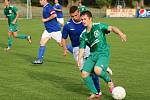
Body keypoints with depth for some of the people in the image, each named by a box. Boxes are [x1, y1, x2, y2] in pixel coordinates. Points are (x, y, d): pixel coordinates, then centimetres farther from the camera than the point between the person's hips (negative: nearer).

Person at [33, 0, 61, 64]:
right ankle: (40, 59, 5)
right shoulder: (45, 7, 11)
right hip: (48, 29, 9)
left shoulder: (48, 7, -18)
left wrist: (46, 20, -22)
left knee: (61, 44, -3)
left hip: (55, 29, -9)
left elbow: (54, 15, -32)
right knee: (42, 42, 3)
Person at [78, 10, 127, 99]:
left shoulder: (98, 26, -5)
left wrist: (120, 33, -35)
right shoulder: (83, 35, 9)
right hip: (92, 54, 6)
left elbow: (111, 28, -16)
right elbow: (82, 48, 10)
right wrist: (79, 59, -7)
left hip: (103, 53, -6)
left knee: (97, 70, -31)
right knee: (84, 74, -7)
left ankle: (109, 81, 0)